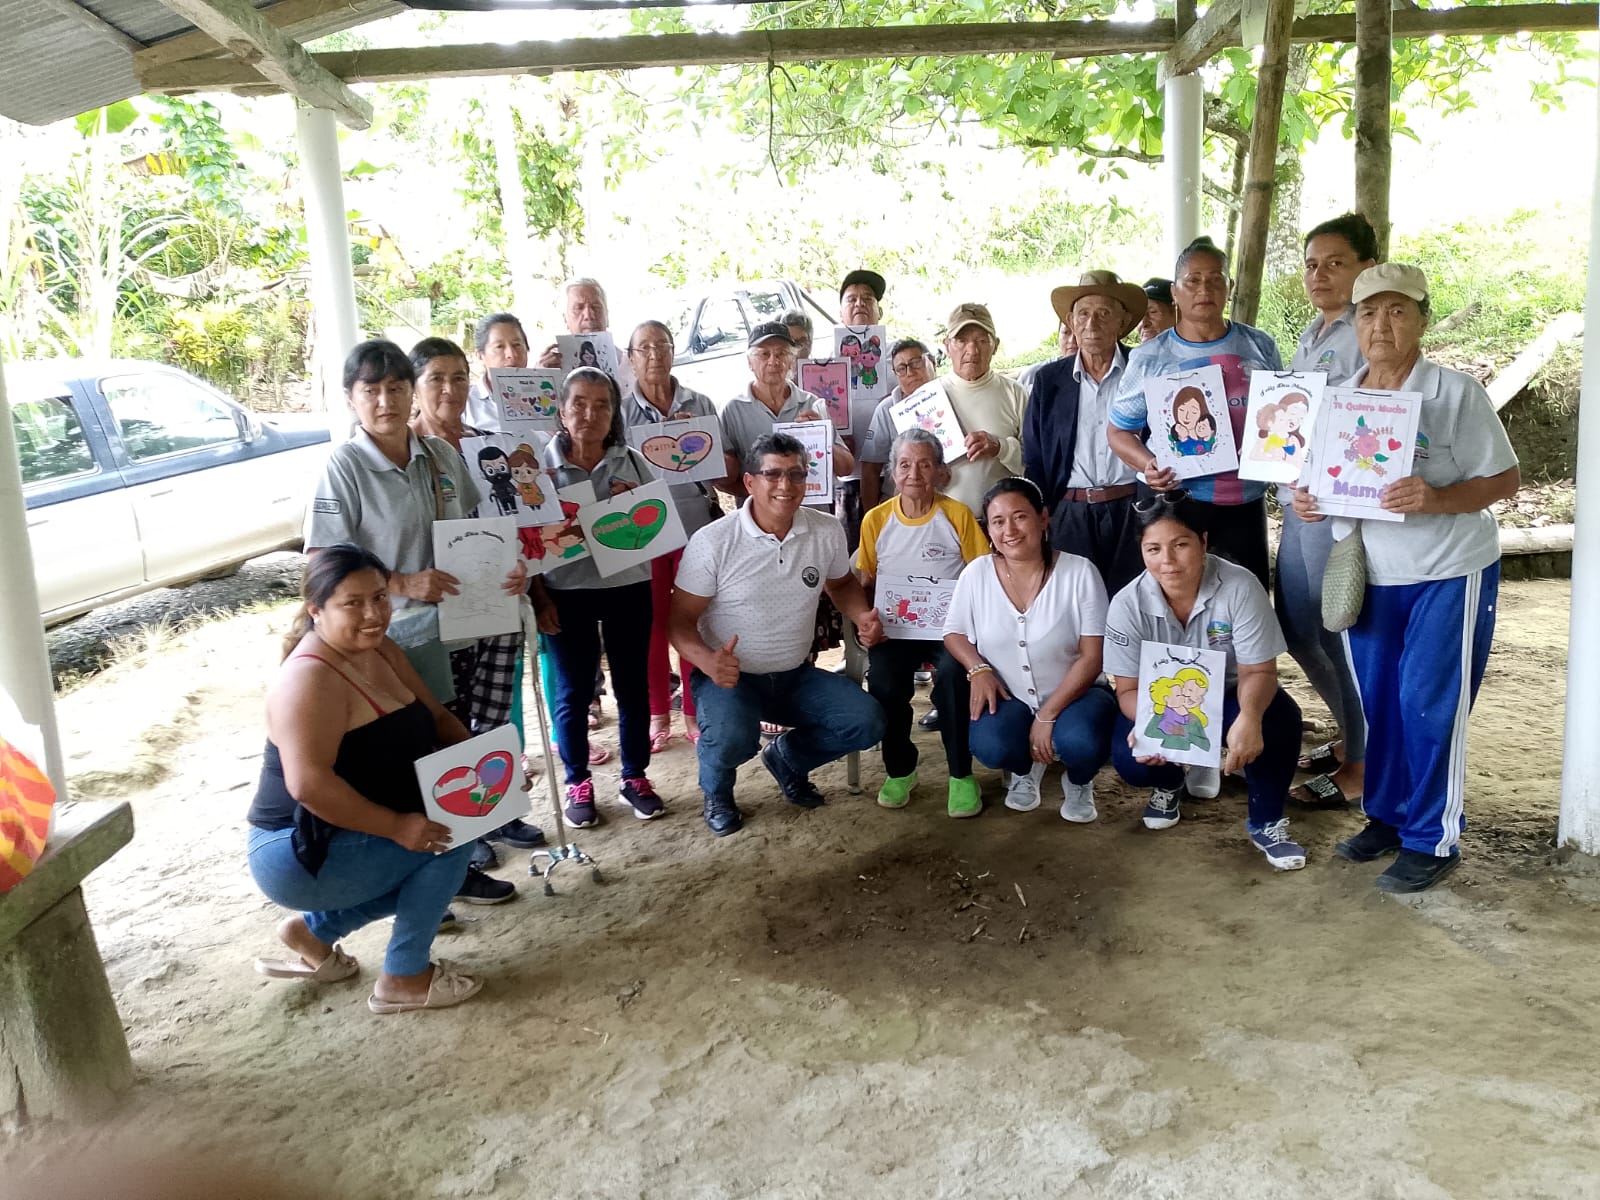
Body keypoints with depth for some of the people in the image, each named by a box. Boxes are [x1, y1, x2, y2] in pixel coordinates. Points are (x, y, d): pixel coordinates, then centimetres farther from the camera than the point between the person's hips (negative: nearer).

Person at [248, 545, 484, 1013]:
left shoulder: (380, 650, 3)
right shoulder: (311, 680, -25)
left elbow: (437, 718, 8)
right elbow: (308, 785, -33)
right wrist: (396, 826, -30)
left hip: (341, 840, 9)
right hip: (300, 853, -9)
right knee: (450, 835, -16)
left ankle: (315, 931, 20)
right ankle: (405, 978, -2)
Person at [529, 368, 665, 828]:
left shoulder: (633, 462, 4)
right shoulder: (541, 465, -3)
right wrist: (540, 598, -8)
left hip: (629, 589, 2)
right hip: (566, 594, -2)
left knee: (633, 686, 10)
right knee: (572, 692, 7)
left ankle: (635, 777, 26)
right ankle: (577, 784, 24)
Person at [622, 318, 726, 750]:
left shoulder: (700, 404, 5)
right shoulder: (621, 409, 1)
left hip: (696, 523, 1)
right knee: (652, 621, 6)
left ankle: (695, 711, 19)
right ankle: (657, 714, 19)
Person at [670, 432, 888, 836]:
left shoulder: (827, 530, -3)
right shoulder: (712, 542, -16)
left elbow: (842, 584, 17)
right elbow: (681, 620, -11)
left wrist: (863, 617, -6)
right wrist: (708, 661, -33)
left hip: (796, 675, 5)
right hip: (729, 677, -4)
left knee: (867, 722, -14)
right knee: (732, 739, -35)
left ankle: (787, 759, 18)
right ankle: (716, 792, 6)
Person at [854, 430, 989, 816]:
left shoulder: (958, 516, 0)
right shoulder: (876, 520, 5)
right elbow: (864, 583, 12)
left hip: (948, 627, -1)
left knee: (953, 674, -32)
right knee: (883, 680, -28)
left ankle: (961, 774, -10)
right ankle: (899, 770, -1)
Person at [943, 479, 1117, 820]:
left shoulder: (1080, 572, -12)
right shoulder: (977, 573, -5)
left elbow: (1092, 657, -13)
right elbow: (954, 632, 7)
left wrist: (1047, 716, -20)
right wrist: (978, 669, -15)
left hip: (1074, 694, -1)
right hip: (1009, 698, 2)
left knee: (1080, 742, -34)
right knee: (990, 747, -30)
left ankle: (1078, 782, 8)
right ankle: (1025, 768, 12)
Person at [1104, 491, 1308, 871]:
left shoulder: (1240, 587, -25)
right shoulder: (1127, 605, -21)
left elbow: (1257, 671, -22)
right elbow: (1129, 688, -14)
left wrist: (1249, 716, -46)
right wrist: (1149, 724, -39)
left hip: (1227, 698, 0)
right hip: (1161, 705, 1)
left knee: (1279, 721, -33)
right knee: (1131, 759, -28)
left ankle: (1265, 822, -5)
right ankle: (1170, 781, 14)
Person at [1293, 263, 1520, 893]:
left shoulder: (1457, 393, -10)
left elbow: (1505, 479, -10)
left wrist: (1436, 498, -27)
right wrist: (1308, 500, -8)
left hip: (1450, 574, -5)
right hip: (1372, 576, 5)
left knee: (1429, 706, -5)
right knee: (1376, 702, 10)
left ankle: (1433, 840, 9)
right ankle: (1386, 818, 27)